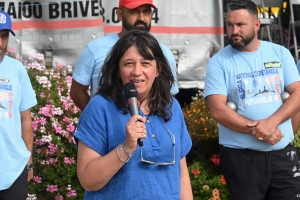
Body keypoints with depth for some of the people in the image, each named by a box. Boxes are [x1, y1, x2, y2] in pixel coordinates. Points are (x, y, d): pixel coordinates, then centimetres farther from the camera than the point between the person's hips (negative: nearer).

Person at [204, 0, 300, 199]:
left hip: (283, 152, 3)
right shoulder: (219, 62, -3)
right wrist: (255, 129, -20)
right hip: (241, 156, -2)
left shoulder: (280, 53, 5)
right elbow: (218, 110, -11)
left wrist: (272, 122, -17)